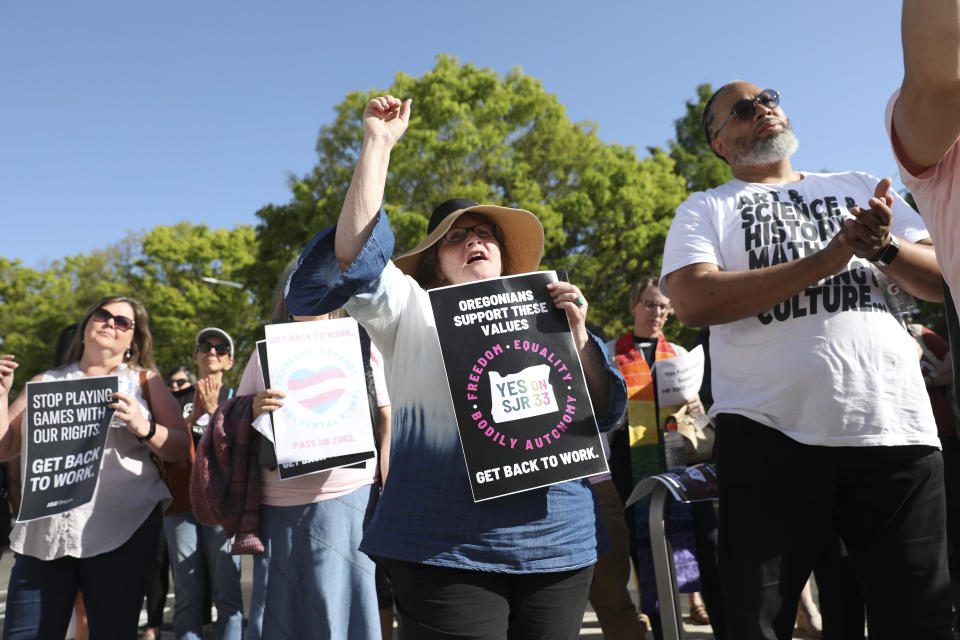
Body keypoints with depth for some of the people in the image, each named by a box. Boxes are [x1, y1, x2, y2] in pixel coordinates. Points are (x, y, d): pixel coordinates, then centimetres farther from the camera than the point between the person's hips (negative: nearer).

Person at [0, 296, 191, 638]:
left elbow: (180, 449, 3)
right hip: (44, 532, 2)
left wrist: (144, 428, -14)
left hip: (123, 529, -2)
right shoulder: (46, 382, 17)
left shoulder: (144, 381, 11)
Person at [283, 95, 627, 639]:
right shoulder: (413, 313, 9)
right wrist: (378, 145, -7)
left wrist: (577, 333, -6)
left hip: (557, 540, 4)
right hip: (447, 549, -3)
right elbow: (355, 257, -8)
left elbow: (601, 413, 10)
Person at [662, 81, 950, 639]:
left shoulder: (859, 187, 20)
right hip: (769, 434, -2)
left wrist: (884, 248, -8)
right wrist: (829, 258, -11)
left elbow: (941, 280, 14)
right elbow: (695, 301, -11)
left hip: (896, 428, 3)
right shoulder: (706, 210, 10)